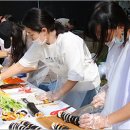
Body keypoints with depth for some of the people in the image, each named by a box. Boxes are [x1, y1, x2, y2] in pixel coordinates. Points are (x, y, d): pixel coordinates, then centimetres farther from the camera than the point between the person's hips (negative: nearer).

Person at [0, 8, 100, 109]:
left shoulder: (69, 42, -32)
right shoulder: (39, 44, -11)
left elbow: (76, 76, -30)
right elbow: (21, 65, -1)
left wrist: (56, 95, -23)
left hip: (85, 83, -6)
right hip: (65, 82, 6)